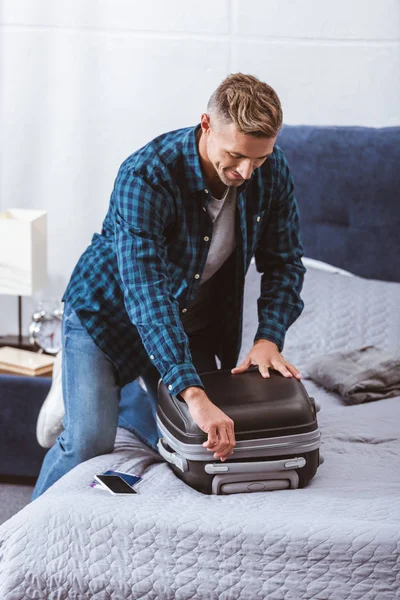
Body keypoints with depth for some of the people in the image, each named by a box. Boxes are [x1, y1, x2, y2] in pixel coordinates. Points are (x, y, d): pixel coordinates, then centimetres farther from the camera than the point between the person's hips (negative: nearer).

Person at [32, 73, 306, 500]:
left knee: (203, 441, 3)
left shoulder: (272, 172, -17)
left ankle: (120, 393, 31)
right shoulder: (145, 177, -35)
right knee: (89, 442, -17)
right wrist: (193, 394, -51)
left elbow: (284, 262, -5)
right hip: (109, 310, -5)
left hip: (194, 322, 5)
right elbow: (145, 293, -43)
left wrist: (268, 338, -23)